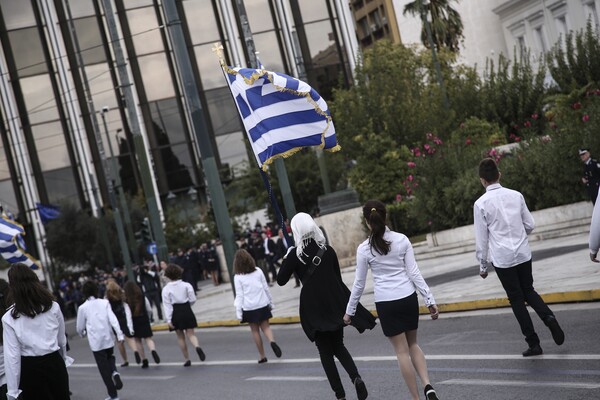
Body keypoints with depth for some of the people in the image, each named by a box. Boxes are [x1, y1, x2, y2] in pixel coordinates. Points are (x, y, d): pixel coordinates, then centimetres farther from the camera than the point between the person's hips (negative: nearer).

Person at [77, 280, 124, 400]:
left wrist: (83, 334, 28)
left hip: (95, 342, -2)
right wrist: (119, 334, -9)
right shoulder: (104, 302, 1)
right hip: (108, 339, 2)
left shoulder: (83, 307, -2)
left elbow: (80, 328, 6)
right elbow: (113, 319, -8)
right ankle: (114, 372, -7)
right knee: (110, 358, 25)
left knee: (104, 369, 5)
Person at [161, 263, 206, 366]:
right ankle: (197, 347, -29)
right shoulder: (186, 285, -3)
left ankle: (187, 359, 13)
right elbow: (193, 299, -3)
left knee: (180, 337, 12)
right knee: (190, 334, 3)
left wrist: (169, 320, -10)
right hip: (187, 311, 1)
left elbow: (167, 305, -10)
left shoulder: (166, 289, -7)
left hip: (175, 313, -1)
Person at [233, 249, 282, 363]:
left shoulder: (238, 277, -9)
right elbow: (266, 288, 5)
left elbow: (239, 295, -10)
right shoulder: (258, 271, 0)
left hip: (249, 308, -2)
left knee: (255, 330, 9)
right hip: (262, 305, 2)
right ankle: (272, 341, -21)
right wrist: (270, 302, 16)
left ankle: (262, 356, 11)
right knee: (265, 327, 11)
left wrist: (238, 311, -5)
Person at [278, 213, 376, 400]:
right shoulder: (328, 250, 2)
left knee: (325, 351, 9)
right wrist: (346, 306, 17)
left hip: (313, 308, -3)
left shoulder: (295, 254, -9)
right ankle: (356, 377, -7)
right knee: (338, 346, 18)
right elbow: (338, 278, 9)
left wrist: (286, 258, 7)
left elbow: (281, 280, -3)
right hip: (335, 303, 3)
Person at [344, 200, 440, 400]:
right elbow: (414, 273, -3)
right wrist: (430, 300, 2)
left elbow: (359, 283, -1)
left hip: (385, 303, -2)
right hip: (408, 298, 2)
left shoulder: (364, 249, -7)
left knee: (402, 351, 8)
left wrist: (350, 311, 11)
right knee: (412, 344, 19)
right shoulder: (402, 239, -3)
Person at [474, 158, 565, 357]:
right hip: (523, 253, 3)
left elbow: (481, 238, -7)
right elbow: (530, 225, 6)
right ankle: (549, 317, -6)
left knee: (516, 299, 8)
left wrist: (483, 265, 4)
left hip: (502, 258, -3)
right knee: (528, 291, 21)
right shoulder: (516, 195, 0)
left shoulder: (481, 204, -11)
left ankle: (533, 343, 10)